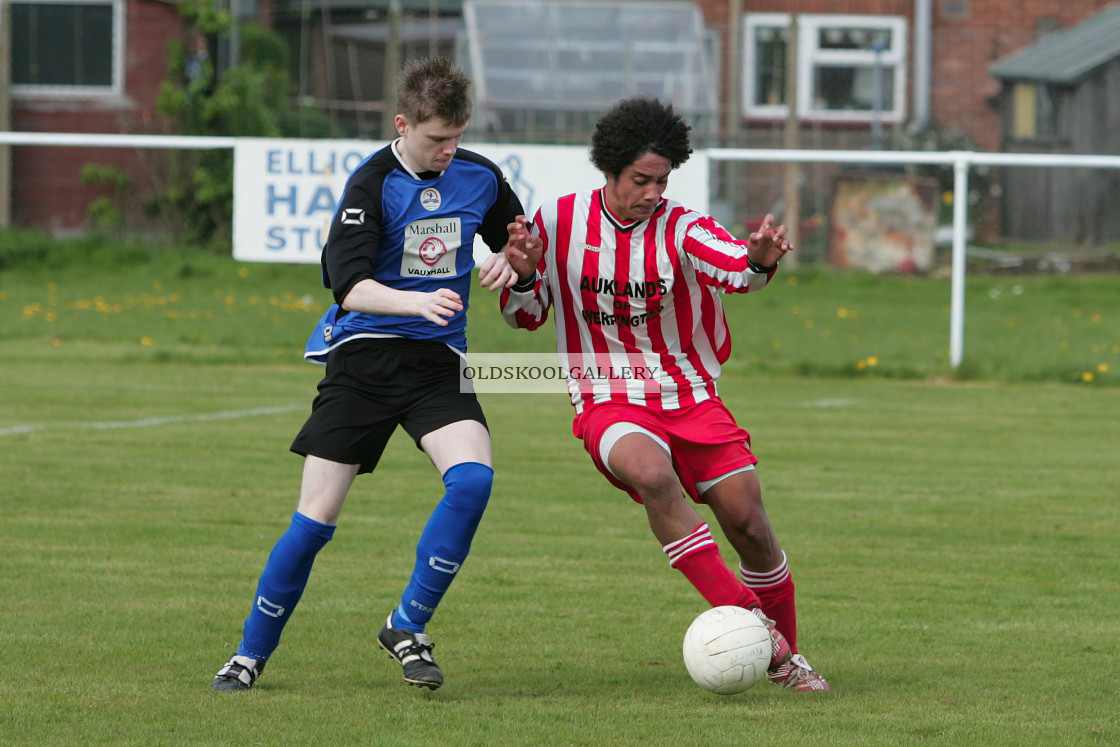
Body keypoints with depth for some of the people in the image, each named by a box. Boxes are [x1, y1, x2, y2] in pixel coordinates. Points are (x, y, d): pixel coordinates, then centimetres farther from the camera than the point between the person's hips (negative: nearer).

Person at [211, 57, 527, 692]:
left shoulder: (479, 178, 4)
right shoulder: (373, 183, -10)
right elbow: (349, 284, -21)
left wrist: (508, 262, -1)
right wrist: (418, 302, -38)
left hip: (439, 359, 3)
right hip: (364, 354, -3)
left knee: (473, 478, -23)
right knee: (318, 515, -5)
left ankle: (408, 628, -8)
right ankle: (252, 653, 12)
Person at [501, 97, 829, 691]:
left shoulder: (680, 228, -8)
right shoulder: (558, 221, -3)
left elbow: (733, 266, -29)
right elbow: (525, 315, 7)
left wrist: (759, 261, -53)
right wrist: (522, 275, -15)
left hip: (690, 398, 2)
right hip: (609, 404, -1)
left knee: (749, 525, -5)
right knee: (653, 475, -34)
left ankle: (781, 655, 19)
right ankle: (742, 616, -30)